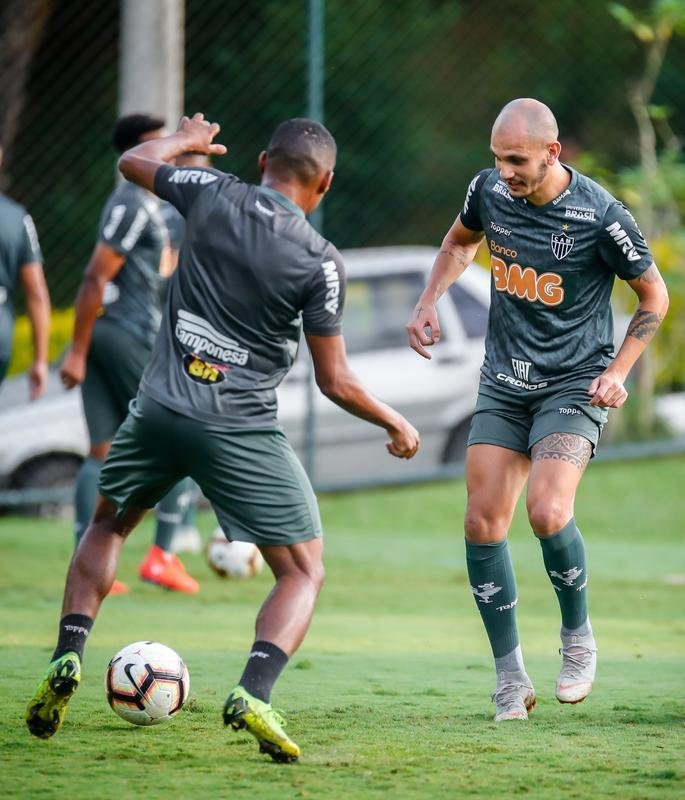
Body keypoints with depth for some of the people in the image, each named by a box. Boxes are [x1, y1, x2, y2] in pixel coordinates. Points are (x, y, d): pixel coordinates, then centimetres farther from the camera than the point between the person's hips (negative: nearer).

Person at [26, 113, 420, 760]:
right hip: (240, 432, -3)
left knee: (107, 525, 29)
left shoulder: (214, 195, -1)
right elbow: (334, 380, -4)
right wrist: (394, 423, 13)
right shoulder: (321, 262, -8)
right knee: (303, 573, 6)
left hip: (159, 409, 4)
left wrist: (184, 141, 40)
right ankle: (251, 695, -18)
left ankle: (67, 659, 12)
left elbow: (134, 162, 20)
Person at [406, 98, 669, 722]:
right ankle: (510, 677, 7)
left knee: (548, 511, -24)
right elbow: (460, 241, 20)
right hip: (503, 383, 5)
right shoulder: (489, 190, -4)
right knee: (483, 522, -5)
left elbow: (654, 296, -3)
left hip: (574, 385, -5)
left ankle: (579, 637, 3)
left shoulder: (600, 215, -18)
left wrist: (618, 372, -11)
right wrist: (429, 303, 6)